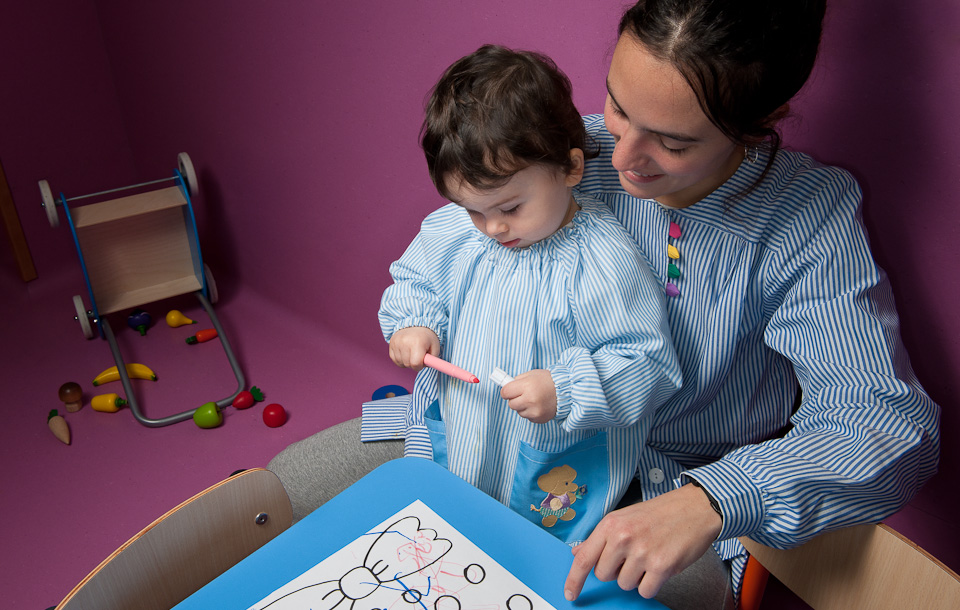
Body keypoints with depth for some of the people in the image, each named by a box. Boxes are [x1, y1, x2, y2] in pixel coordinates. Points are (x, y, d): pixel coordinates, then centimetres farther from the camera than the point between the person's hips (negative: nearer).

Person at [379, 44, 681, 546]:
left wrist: (565, 391, -32)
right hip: (451, 438, 6)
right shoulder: (448, 231, -7)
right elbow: (414, 282, 12)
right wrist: (413, 324, -9)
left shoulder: (604, 264, -25)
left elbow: (650, 366, -20)